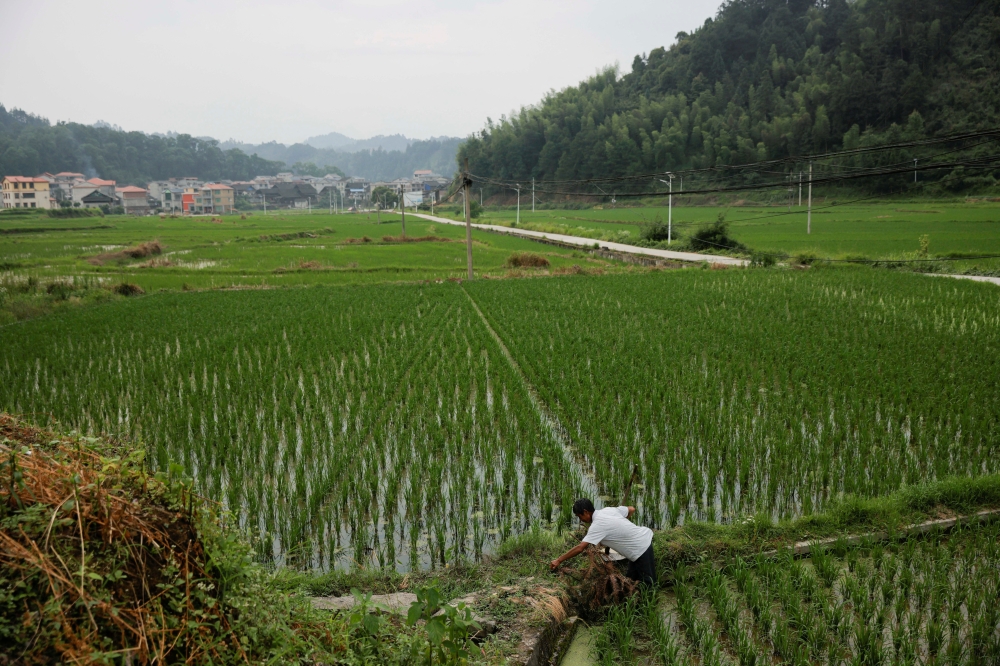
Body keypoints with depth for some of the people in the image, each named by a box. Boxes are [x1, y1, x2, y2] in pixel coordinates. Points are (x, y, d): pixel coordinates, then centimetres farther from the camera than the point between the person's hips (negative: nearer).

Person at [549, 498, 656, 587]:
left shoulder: (597, 525, -21)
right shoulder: (608, 510, 1)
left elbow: (580, 548, -25)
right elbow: (631, 509, 12)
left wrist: (558, 560, -19)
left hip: (642, 548, -9)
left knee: (648, 583, -1)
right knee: (631, 578, 16)